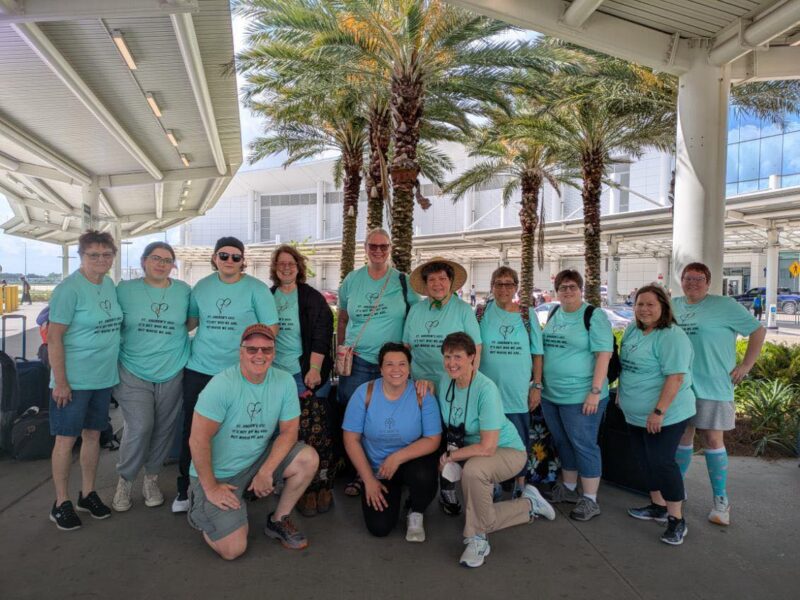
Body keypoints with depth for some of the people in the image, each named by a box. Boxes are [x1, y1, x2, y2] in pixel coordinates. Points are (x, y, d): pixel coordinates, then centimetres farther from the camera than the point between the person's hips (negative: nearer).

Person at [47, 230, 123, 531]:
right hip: (73, 379, -7)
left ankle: (87, 494, 29)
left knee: (93, 435, 15)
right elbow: (54, 337, -16)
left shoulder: (109, 284, 6)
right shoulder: (69, 289, -15)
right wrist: (60, 382, -17)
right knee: (66, 439, 4)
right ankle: (61, 503, 19)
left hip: (103, 377, 7)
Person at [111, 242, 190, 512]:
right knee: (139, 428, -10)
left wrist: (175, 334, 1)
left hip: (172, 373, 2)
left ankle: (151, 478, 31)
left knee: (164, 429, 10)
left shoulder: (184, 291, 3)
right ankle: (124, 481, 15)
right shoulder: (125, 290, 0)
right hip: (134, 374, -2)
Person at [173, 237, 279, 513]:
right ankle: (185, 489, 25)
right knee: (192, 431, 9)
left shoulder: (256, 289, -5)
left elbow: (271, 327, -5)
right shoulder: (201, 286, 6)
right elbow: (190, 321, 18)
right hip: (198, 370, 3)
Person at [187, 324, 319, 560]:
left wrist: (266, 472, -17)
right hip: (217, 473, -4)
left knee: (308, 458, -19)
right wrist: (210, 488, -15)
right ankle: (202, 508, 21)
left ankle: (278, 521, 5)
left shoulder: (285, 382, -10)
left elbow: (289, 431, -6)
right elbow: (198, 440, -20)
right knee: (233, 549, -11)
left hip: (257, 461, 4)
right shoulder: (222, 385, -22)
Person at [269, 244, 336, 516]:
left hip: (307, 373, -3)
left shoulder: (312, 298, 1)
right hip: (277, 373, 3)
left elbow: (321, 335, -5)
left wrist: (314, 369, -12)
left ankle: (323, 485, 6)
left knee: (315, 430, -7)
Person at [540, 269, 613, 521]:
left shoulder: (594, 316, -10)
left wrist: (595, 391, -20)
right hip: (551, 395, 7)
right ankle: (568, 488, 34)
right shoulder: (553, 313, 10)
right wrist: (539, 384, 15)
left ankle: (590, 500, 14)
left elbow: (604, 354, -15)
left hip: (580, 396, -7)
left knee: (583, 445, 2)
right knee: (563, 443, 18)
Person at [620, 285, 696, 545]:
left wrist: (659, 411, -26)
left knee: (662, 462, -4)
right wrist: (621, 393, 19)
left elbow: (675, 377, -24)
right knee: (647, 460, 17)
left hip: (664, 415, -8)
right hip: (636, 414, 9)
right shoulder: (633, 330, 8)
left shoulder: (671, 336, -18)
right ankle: (658, 506, 32)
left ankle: (676, 519, 9)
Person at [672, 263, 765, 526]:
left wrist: (746, 365, -8)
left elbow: (758, 330, -5)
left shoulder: (725, 305, -7)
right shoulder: (674, 305, 8)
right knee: (682, 437, 13)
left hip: (712, 386, -4)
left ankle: (721, 500, 14)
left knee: (713, 441, 1)